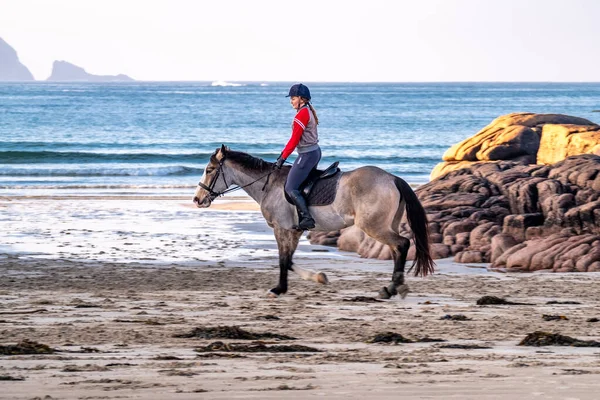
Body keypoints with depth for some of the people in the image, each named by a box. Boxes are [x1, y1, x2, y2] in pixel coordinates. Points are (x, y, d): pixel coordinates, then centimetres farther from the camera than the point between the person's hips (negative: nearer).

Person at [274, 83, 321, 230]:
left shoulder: (302, 114, -16)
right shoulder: (308, 112, 15)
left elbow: (295, 140, -17)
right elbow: (295, 138, 19)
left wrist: (283, 158, -12)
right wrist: (283, 153, 19)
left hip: (307, 155, -11)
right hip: (315, 152, 11)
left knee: (291, 188, -10)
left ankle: (307, 218, -17)